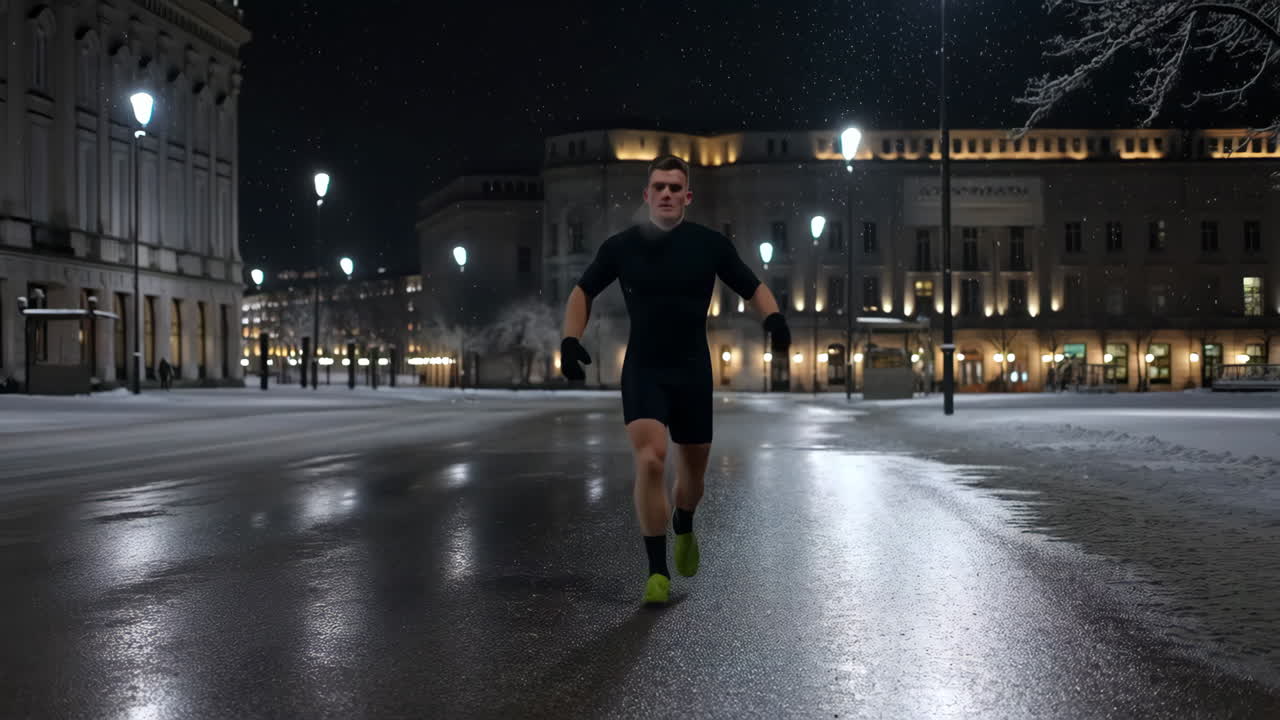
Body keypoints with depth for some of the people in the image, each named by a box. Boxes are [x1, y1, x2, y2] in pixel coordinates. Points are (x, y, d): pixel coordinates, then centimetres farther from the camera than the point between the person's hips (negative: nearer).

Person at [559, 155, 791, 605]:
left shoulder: (710, 244, -3)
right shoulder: (622, 246, -3)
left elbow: (752, 287, 7)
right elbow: (583, 292, 11)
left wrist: (774, 318, -13)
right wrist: (570, 340, -3)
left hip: (692, 372, 2)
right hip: (643, 370, -1)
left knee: (692, 471, 13)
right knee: (650, 462, -20)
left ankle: (684, 529, 48)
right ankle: (657, 572, -10)